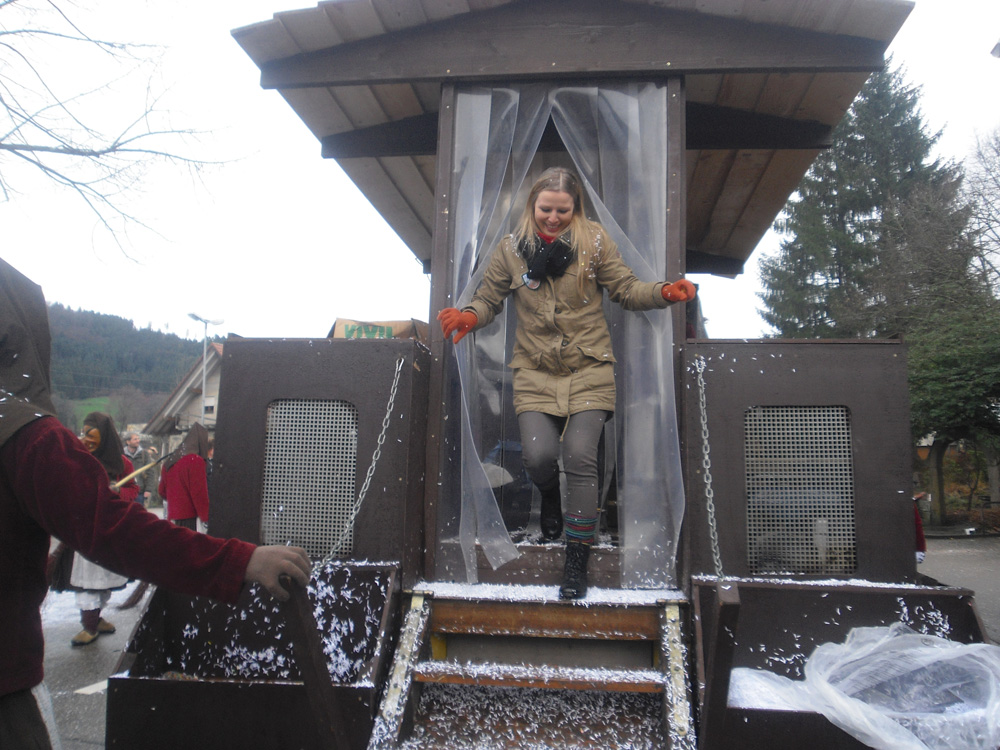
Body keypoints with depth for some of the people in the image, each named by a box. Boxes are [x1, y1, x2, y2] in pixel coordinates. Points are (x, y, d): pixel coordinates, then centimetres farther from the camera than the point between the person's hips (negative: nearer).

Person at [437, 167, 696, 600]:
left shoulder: (594, 241, 3)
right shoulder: (511, 249, 5)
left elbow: (626, 290, 4)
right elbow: (489, 298, 11)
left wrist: (664, 292, -13)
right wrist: (470, 316, -10)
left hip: (589, 369, -1)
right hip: (536, 372, 1)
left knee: (580, 455, -14)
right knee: (539, 455, -16)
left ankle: (577, 563, 1)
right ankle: (550, 498, 26)